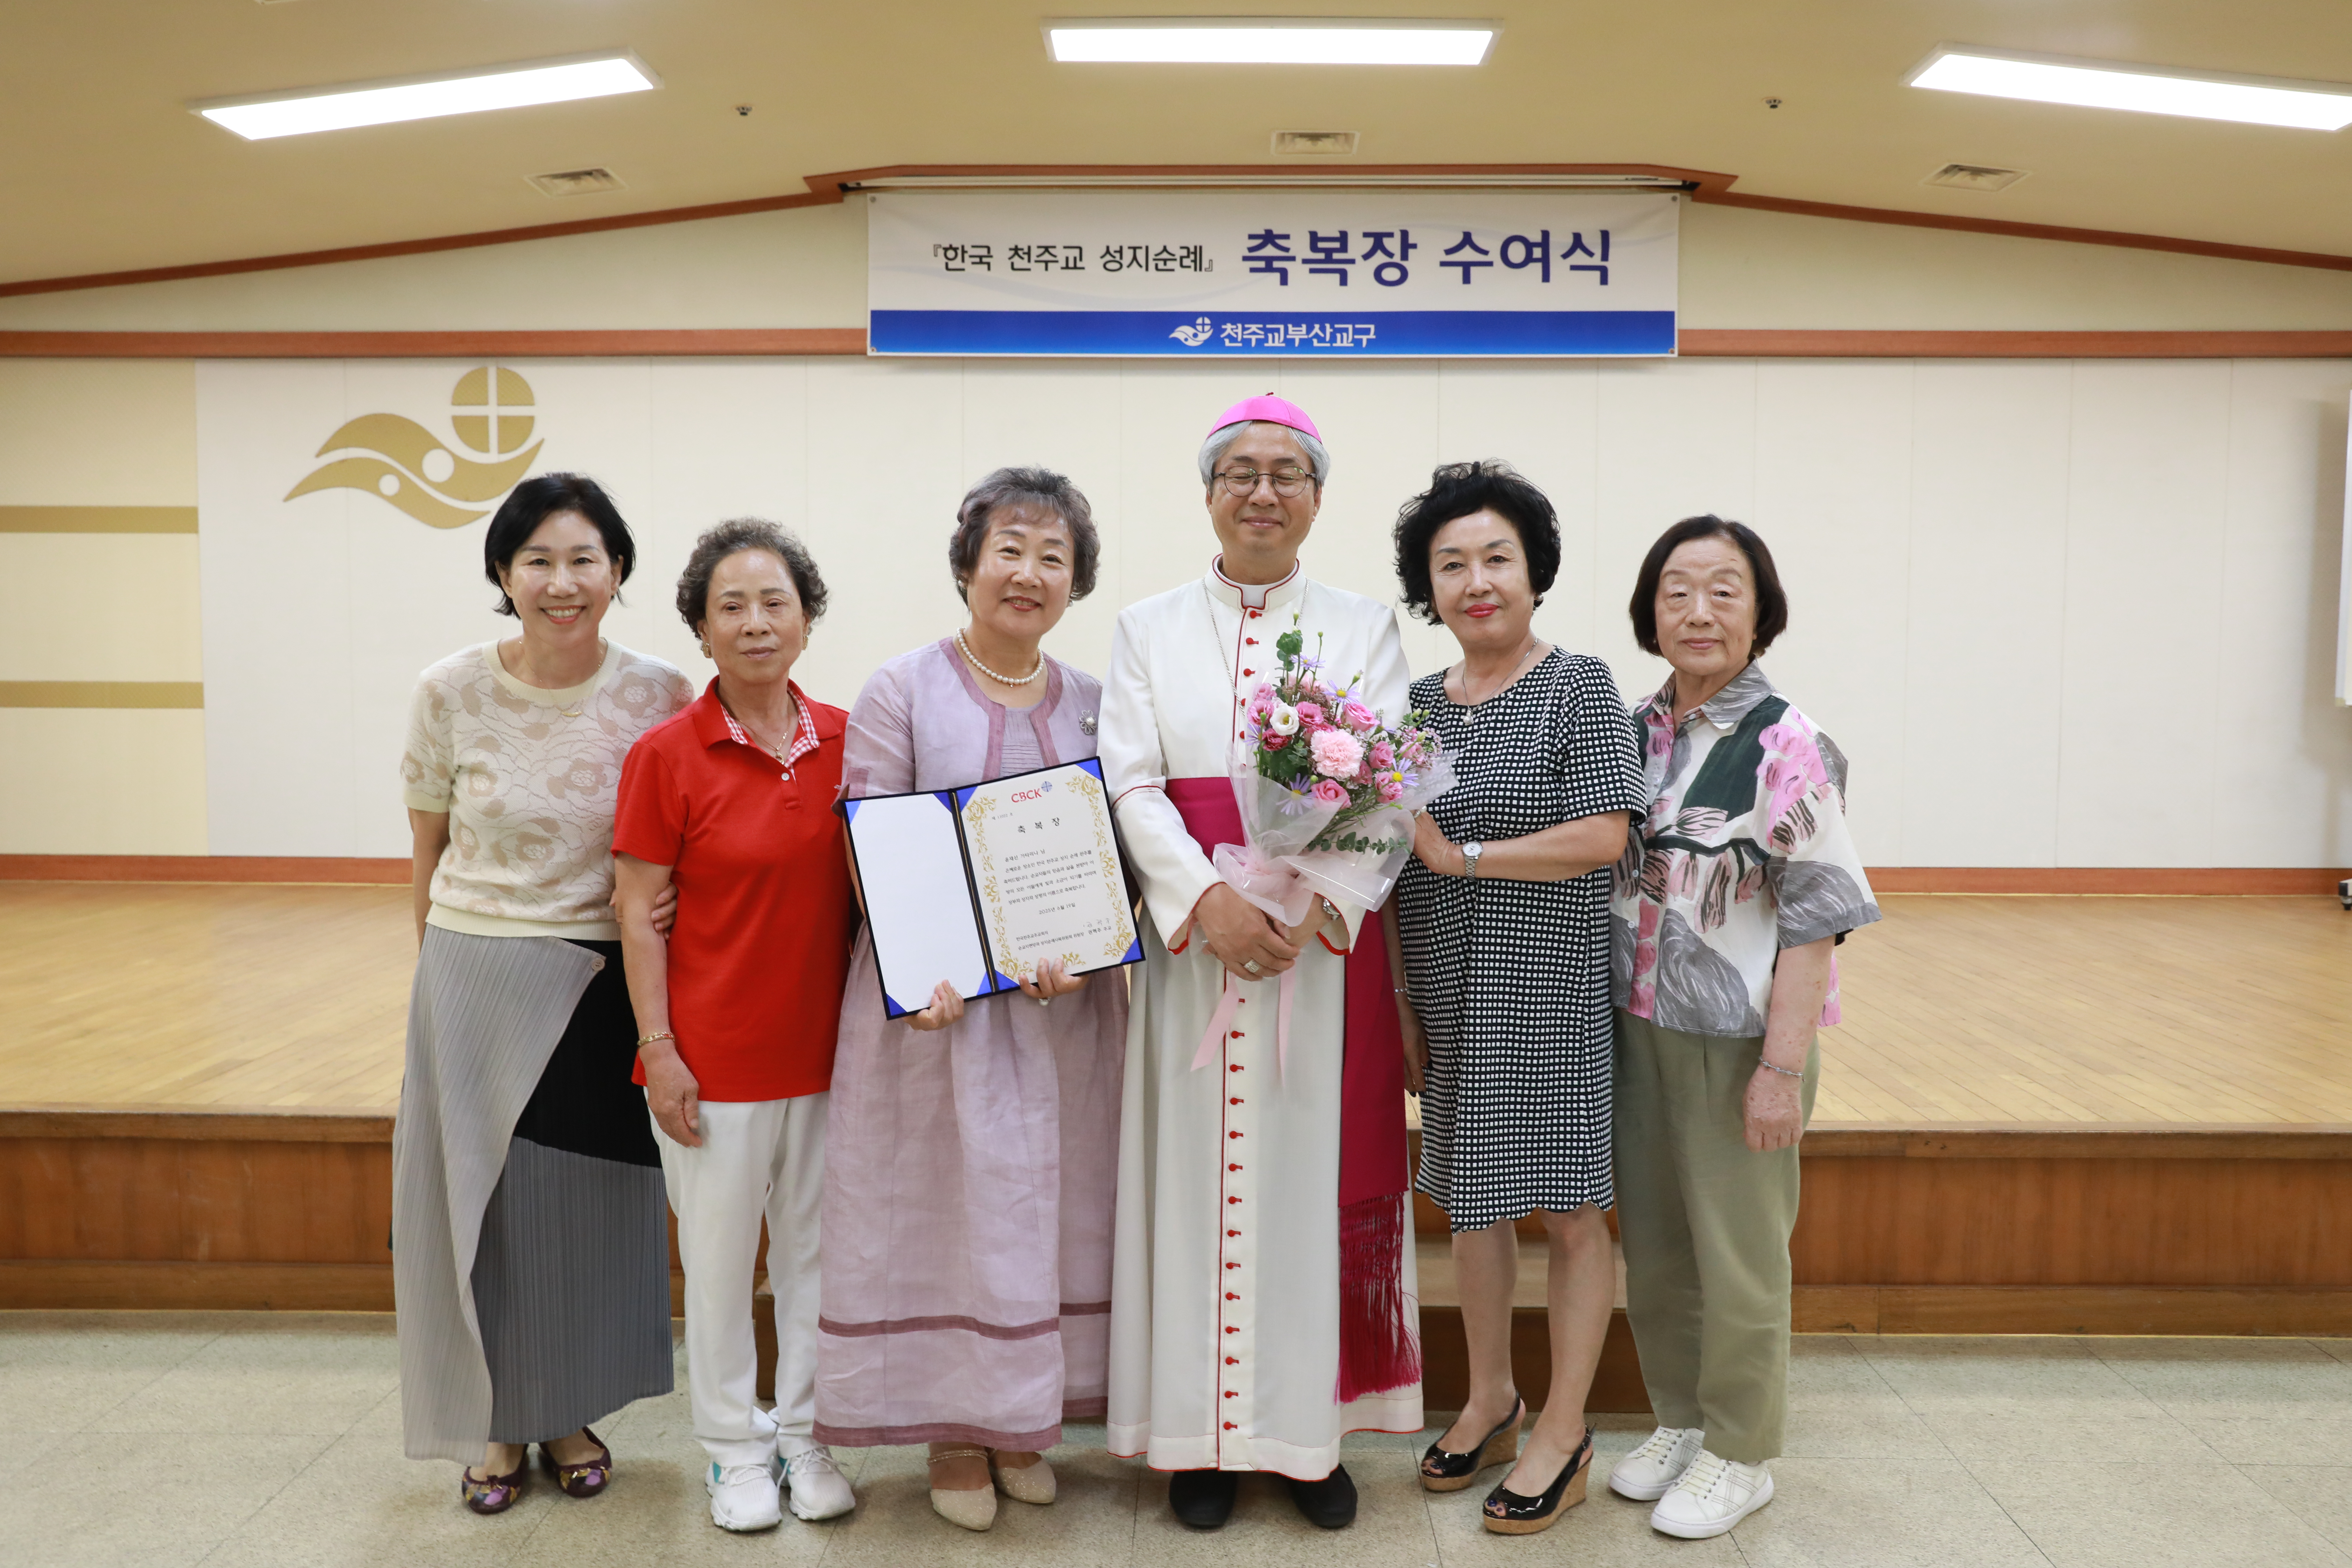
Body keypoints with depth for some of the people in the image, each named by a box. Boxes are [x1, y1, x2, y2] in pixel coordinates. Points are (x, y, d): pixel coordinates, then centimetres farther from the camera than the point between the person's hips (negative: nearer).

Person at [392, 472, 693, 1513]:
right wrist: (444, 965, 11)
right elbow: (429, 849, 5)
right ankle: (496, 1424, 29)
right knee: (483, 1201, 9)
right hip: (476, 979, 0)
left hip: (602, 986, 1)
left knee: (589, 1203, 11)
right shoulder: (451, 693, -8)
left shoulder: (659, 699, -8)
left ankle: (570, 1415, 32)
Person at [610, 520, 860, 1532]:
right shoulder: (666, 755, -8)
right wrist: (658, 1049, -10)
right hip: (714, 1051, -3)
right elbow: (638, 915, -6)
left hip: (826, 1046, 3)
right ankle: (734, 1448, 28)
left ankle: (805, 1435, 31)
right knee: (720, 1258, 9)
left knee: (817, 1248, 14)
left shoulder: (845, 742, 1)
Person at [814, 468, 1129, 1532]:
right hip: (936, 997, -3)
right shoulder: (903, 691, -2)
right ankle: (955, 1430, 21)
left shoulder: (1092, 706, 8)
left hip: (1065, 1000, 4)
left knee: (1047, 1200, 10)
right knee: (949, 1201, 3)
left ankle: (1023, 1422, 27)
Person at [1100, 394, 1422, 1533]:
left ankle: (1311, 1432, 18)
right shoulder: (1148, 630, 9)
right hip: (1190, 935, 0)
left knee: (1316, 1176, 4)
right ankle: (1201, 1437, 16)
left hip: (1328, 940, 0)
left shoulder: (1365, 629, 9)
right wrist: (1209, 900, -18)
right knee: (1198, 1179, 4)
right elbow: (1132, 784, -2)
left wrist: (1309, 902, -19)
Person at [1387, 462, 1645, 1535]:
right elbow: (1394, 862, 11)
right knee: (1470, 1199, 14)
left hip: (1549, 992, -5)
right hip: (1452, 995, 5)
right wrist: (1401, 1000, 9)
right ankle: (1490, 1398, 32)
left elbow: (1604, 838, -15)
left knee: (1569, 1205, 4)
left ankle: (1564, 1434, 18)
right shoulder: (1418, 703, 9)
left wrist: (1461, 854, -15)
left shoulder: (1579, 687, -5)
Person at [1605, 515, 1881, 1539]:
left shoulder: (1787, 746, -13)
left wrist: (1782, 1066, -17)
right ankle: (1680, 1419, 35)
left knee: (1738, 1256, 8)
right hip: (1638, 1029, 6)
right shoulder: (1633, 733, 4)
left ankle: (1739, 1453, 26)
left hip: (1738, 1039, -5)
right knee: (1653, 1245, 16)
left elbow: (1814, 917, -14)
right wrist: (1611, 1019, 8)